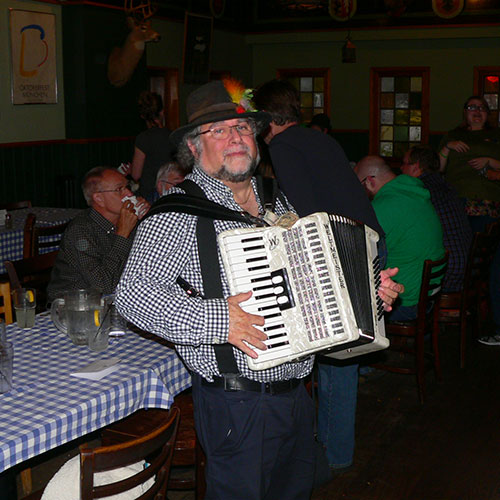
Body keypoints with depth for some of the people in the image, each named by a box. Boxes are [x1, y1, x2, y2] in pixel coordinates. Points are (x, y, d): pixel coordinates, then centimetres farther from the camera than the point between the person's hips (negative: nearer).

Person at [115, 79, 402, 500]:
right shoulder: (179, 211, -12)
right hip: (237, 404, -7)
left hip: (296, 389, 7)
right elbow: (133, 293, -22)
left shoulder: (276, 200, 11)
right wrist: (214, 318, -29)